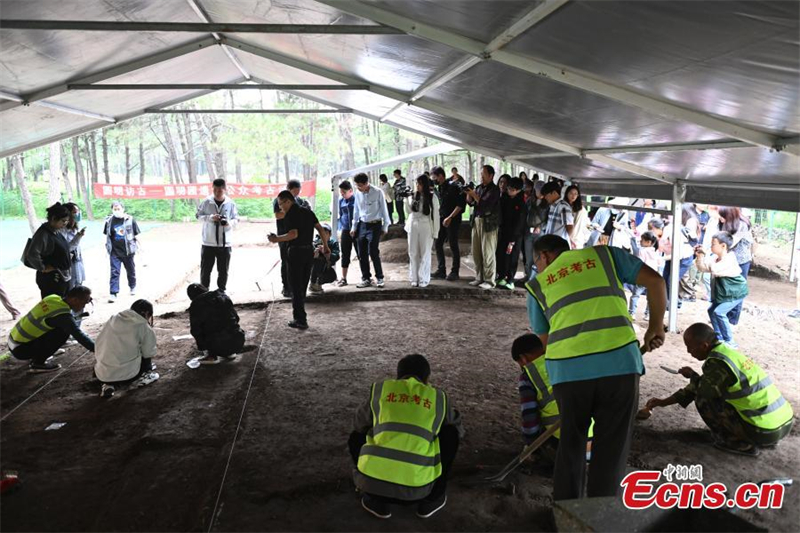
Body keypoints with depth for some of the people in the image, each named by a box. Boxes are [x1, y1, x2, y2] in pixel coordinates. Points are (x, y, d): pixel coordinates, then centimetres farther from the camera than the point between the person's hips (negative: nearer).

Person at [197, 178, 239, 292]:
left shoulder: (231, 203, -4)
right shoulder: (206, 202, -5)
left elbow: (236, 219, 2)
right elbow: (198, 215, 2)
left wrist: (229, 223, -19)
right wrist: (210, 217, -16)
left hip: (225, 243, 0)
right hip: (208, 243, 0)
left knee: (223, 271, 9)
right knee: (205, 270, 6)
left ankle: (222, 292, 24)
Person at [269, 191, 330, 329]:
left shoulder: (290, 214, -11)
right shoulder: (307, 212, 11)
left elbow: (293, 234, -23)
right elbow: (321, 230, 9)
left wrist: (277, 239, -12)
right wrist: (325, 246, 15)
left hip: (295, 252, -7)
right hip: (309, 251, 7)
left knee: (296, 287, 0)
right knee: (302, 286, 15)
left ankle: (301, 320, 1)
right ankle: (300, 317, 22)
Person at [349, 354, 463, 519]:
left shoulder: (379, 390, 16)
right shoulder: (439, 398, 16)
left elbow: (360, 425, 33)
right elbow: (458, 429, 36)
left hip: (374, 480, 1)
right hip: (416, 489, 0)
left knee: (356, 438, 31)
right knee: (451, 433, 22)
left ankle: (376, 500, 19)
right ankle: (432, 498, 23)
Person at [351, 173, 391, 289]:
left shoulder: (377, 192, -11)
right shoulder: (358, 193, 2)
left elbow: (384, 209, -4)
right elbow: (356, 210, 12)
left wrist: (385, 226, -1)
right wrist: (354, 227, 12)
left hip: (374, 225, -5)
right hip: (362, 225, 5)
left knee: (373, 253, -9)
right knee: (362, 254, 5)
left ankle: (380, 278, 8)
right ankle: (366, 279, 17)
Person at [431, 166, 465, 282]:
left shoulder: (453, 186, -13)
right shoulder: (438, 188, 10)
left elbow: (460, 204, -16)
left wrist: (450, 218, -19)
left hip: (453, 220, -7)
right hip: (441, 220, 8)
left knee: (453, 246, 0)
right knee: (438, 244, 6)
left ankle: (454, 272, 10)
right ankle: (441, 270, 14)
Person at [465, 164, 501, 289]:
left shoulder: (494, 189, -7)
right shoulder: (479, 187, 14)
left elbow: (485, 204, -16)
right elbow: (470, 202, 13)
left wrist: (474, 194, -14)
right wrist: (468, 193, -4)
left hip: (488, 223, -7)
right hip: (476, 221, 7)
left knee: (488, 253, -4)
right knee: (476, 252, 8)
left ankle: (489, 281, 2)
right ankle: (479, 278, 17)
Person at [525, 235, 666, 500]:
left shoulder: (538, 285, 21)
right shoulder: (604, 254, 20)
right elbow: (654, 280, 12)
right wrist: (656, 326, 22)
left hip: (567, 368, 1)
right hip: (619, 360, -1)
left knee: (571, 441, 23)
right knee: (612, 445, 15)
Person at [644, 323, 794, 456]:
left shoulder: (718, 362, -17)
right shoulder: (726, 351, 12)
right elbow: (694, 389, 19)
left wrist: (692, 375, 10)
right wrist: (664, 402, 23)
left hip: (765, 431, -9)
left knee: (704, 399, -1)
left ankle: (740, 443, 3)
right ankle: (765, 440, 20)